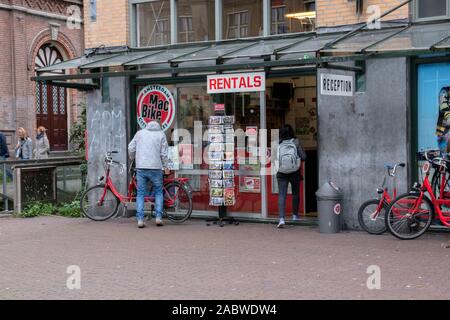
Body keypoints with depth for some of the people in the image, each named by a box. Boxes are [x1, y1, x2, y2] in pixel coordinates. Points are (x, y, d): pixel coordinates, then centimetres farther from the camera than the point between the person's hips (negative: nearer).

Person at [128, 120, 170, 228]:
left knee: (140, 193, 6)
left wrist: (133, 158, 27)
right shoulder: (161, 134, 6)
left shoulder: (140, 133, 11)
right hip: (155, 168, -1)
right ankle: (158, 217, 5)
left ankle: (140, 219, -1)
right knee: (158, 192, 13)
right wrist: (166, 167, 12)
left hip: (141, 168, 1)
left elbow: (131, 148, 8)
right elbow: (164, 153, 1)